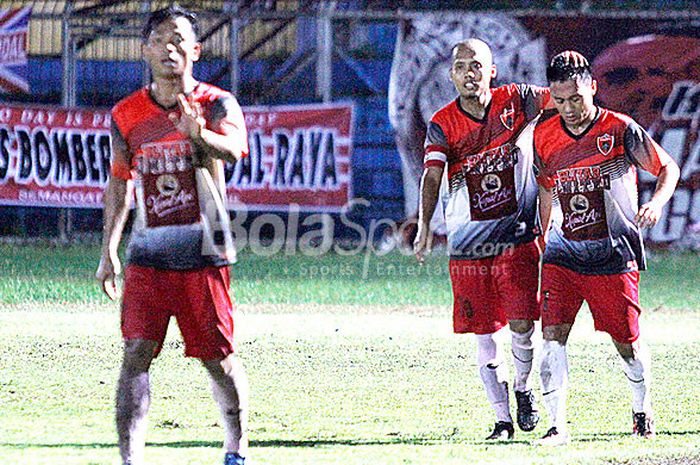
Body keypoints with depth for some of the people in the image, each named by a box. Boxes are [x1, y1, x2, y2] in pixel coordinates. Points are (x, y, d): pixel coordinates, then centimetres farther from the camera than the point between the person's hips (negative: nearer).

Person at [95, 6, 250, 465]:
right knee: (136, 353, -8)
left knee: (219, 359, 4)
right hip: (147, 253, 3)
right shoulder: (127, 114, 6)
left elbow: (233, 149, -26)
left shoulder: (216, 104, -5)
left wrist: (198, 135, -48)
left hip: (204, 254, -3)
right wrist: (109, 250, 15)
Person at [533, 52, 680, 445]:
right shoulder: (545, 135, 4)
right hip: (563, 254, 3)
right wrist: (541, 240, 21)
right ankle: (557, 425, -11)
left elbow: (668, 168, 1)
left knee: (627, 343, 6)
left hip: (614, 255, -3)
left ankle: (643, 412, 32)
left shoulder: (620, 129, -8)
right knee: (553, 335, -14)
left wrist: (656, 204, -18)